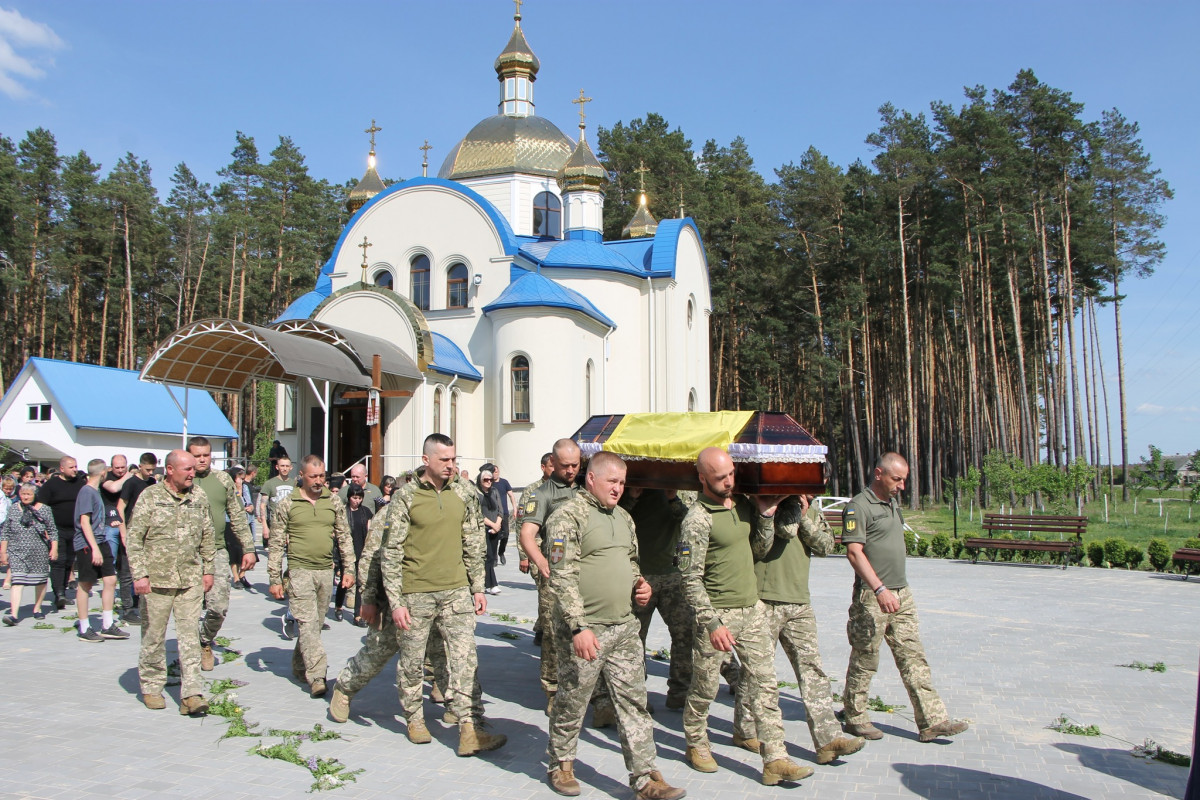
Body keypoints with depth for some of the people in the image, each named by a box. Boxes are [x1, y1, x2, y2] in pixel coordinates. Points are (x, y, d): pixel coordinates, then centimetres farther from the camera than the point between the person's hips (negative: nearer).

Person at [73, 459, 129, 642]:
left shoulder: (95, 491, 14)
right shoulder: (86, 492, -13)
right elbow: (84, 522, -19)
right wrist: (94, 548, -23)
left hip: (101, 542, 9)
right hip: (87, 545, -9)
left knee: (110, 580, 5)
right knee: (85, 585, 1)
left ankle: (107, 626, 11)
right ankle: (84, 630, 9)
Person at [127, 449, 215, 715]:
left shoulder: (198, 497, 7)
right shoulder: (150, 496, -4)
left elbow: (207, 536, 15)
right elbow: (133, 537, -6)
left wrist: (208, 570, 13)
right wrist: (139, 574, -12)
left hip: (191, 580, 3)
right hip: (157, 579, -2)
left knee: (190, 636, -1)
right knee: (153, 636, 8)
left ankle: (191, 694, -1)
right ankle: (151, 687, 25)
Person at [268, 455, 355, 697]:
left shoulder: (334, 502, 8)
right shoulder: (286, 505, 0)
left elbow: (344, 538, 14)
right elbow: (276, 545, 2)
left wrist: (348, 569, 8)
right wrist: (275, 579, -1)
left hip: (326, 571, 4)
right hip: (299, 571, -3)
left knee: (316, 623, 10)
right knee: (307, 623, -10)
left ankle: (300, 668, 26)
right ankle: (316, 676, -12)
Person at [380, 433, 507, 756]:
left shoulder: (464, 493, 5)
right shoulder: (406, 497, -5)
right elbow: (391, 553, -5)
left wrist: (478, 588, 10)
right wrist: (396, 602, -9)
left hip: (456, 590, 3)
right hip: (416, 592, -2)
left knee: (465, 659, -3)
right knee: (413, 661, 9)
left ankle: (468, 730, -1)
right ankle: (415, 719, 29)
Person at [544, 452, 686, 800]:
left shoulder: (623, 517, 14)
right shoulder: (568, 516, -11)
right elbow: (562, 577, -16)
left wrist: (640, 585, 6)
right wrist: (578, 627, -21)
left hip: (624, 627, 7)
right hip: (585, 630, -7)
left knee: (634, 701, 7)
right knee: (572, 701, 8)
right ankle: (560, 765, 28)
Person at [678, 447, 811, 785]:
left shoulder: (743, 504, 7)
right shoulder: (697, 519, -15)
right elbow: (691, 578, -16)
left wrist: (765, 516, 1)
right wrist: (711, 623, -20)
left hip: (751, 608, 6)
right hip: (718, 613, -6)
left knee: (765, 683, 3)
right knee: (705, 686, 7)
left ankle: (775, 760, 7)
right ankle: (696, 744, 30)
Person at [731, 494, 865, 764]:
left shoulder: (811, 512, 14)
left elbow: (825, 545, 1)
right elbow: (786, 529, -24)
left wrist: (804, 519, -8)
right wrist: (794, 501, -11)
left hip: (799, 603, 6)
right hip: (766, 600, -6)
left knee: (811, 666, 2)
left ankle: (827, 740, 3)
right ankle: (745, 731, 20)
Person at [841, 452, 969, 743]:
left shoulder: (893, 501, 14)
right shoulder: (858, 506, -13)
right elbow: (854, 552, -21)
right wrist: (880, 590, -28)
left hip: (901, 593, 8)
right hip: (872, 596, -8)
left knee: (913, 657, 6)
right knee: (865, 659, 3)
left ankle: (931, 721, 9)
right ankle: (855, 717, 16)